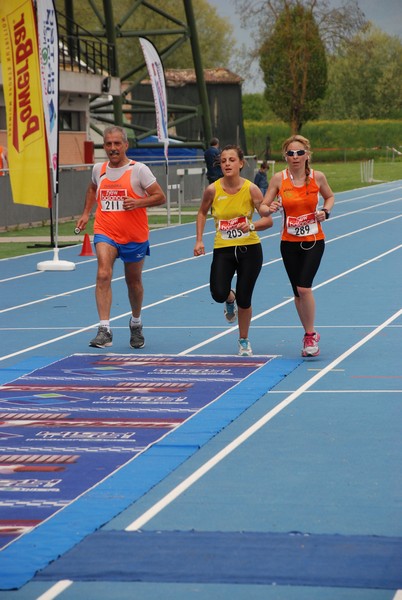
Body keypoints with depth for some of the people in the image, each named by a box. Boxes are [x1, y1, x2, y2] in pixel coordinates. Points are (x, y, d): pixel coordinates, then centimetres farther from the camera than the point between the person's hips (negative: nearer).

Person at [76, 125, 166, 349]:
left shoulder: (139, 170, -7)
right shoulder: (99, 169, 5)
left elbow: (160, 197, -7)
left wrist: (138, 202, -22)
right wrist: (86, 213, 18)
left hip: (135, 236, -1)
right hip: (105, 232, 1)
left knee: (134, 281, 14)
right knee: (103, 275, -20)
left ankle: (136, 324, 40)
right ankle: (104, 330, -25)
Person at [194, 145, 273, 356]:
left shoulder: (251, 189, -10)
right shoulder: (213, 190, -6)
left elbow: (268, 220, -6)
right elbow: (202, 213, 12)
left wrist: (252, 226, -26)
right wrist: (199, 240, 4)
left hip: (249, 248, -1)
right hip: (223, 249, 1)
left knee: (244, 300, 1)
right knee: (218, 294, -18)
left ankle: (244, 341, 26)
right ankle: (230, 299, 23)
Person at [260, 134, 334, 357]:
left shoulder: (317, 177, -6)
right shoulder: (279, 178, -6)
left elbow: (329, 197, 13)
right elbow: (262, 207, -4)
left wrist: (325, 211, -7)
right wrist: (270, 209, -27)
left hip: (313, 241, -2)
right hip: (289, 243, 2)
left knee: (304, 287, -17)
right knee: (298, 292, 9)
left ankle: (310, 335, 0)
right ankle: (309, 335, 26)